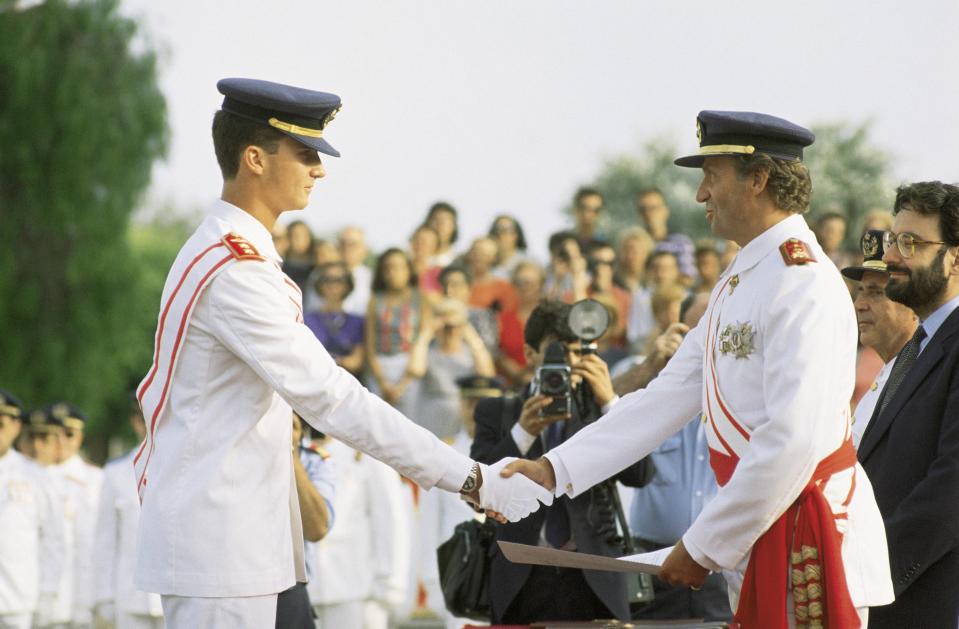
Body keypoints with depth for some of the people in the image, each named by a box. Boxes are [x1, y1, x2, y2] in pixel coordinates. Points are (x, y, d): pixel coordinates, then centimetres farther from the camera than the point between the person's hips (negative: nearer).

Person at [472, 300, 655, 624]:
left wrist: (610, 401, -9)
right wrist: (523, 432, -16)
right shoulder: (497, 412, 11)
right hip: (522, 580, 0)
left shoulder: (600, 410, 13)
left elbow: (640, 475, -2)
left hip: (594, 581, 0)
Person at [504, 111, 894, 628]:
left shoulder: (806, 284, -16)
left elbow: (794, 444, -22)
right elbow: (668, 398, 15)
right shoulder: (737, 285, 15)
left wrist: (703, 548, -17)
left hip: (807, 546, -9)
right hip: (757, 550, 9)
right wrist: (554, 470, 8)